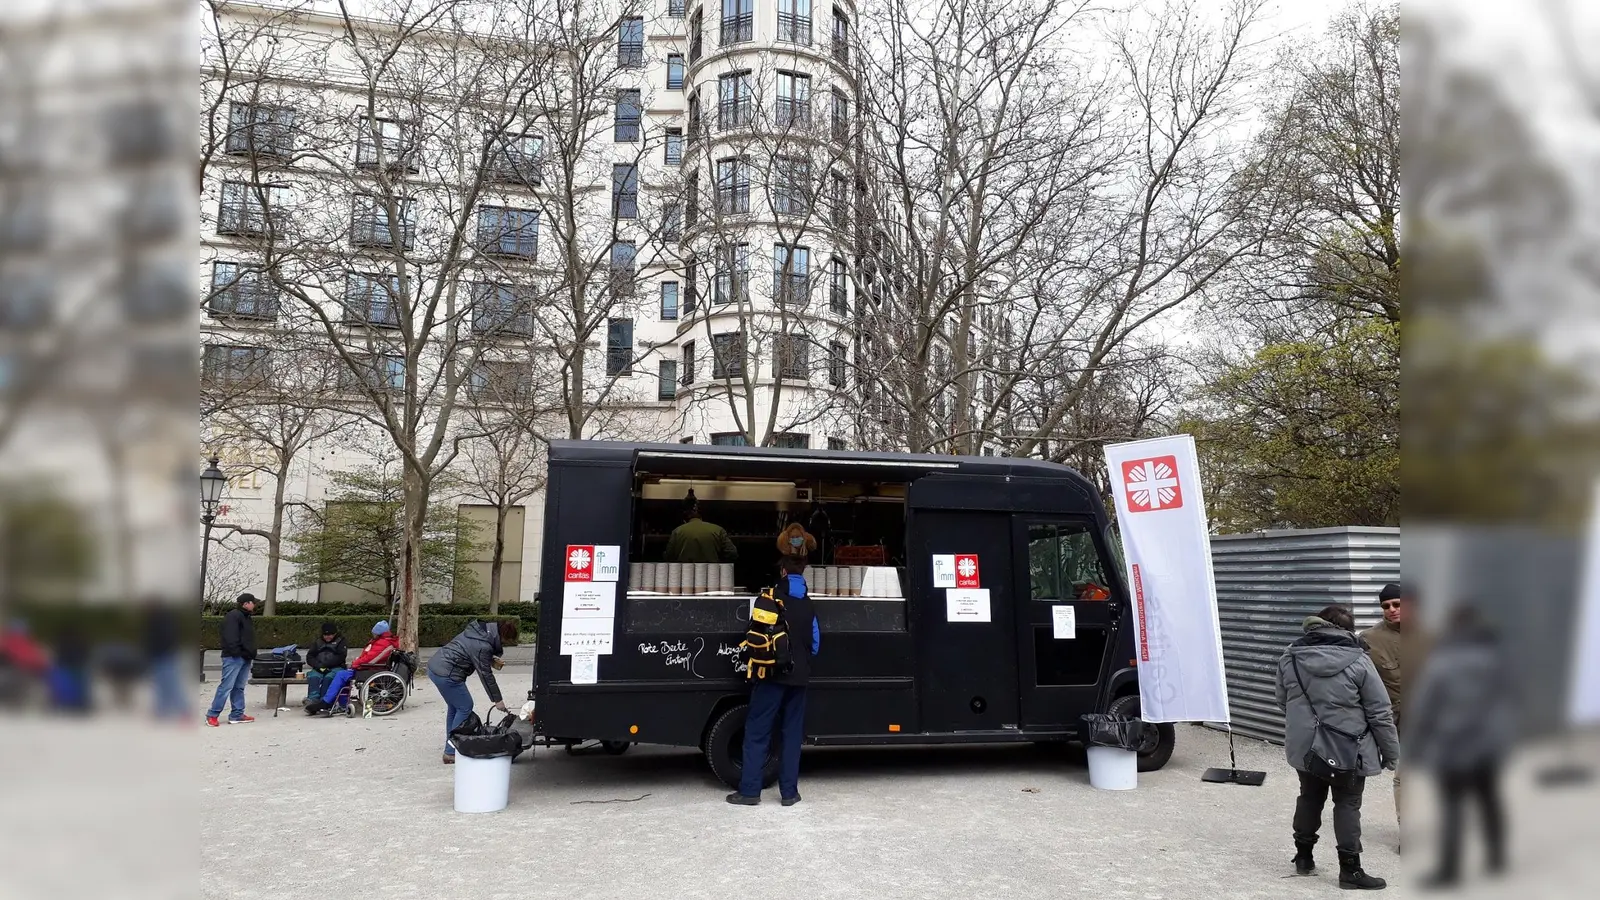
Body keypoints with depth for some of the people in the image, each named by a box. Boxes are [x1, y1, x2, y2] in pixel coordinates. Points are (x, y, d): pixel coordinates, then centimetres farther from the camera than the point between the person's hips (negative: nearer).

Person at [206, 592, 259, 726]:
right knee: (226, 686, -10)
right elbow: (230, 636, -20)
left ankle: (237, 715, 13)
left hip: (245, 658, 10)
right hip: (234, 657, -10)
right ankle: (212, 715, -3)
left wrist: (251, 654, 20)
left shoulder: (246, 617, 21)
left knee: (239, 687, 10)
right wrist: (236, 652, -25)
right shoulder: (233, 616, -10)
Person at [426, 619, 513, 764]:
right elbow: (486, 675, -14)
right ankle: (451, 752, 3)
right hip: (446, 675, -10)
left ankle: (451, 745, 29)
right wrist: (497, 700, -5)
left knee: (454, 707, 21)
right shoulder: (483, 647, -21)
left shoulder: (479, 629, 6)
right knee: (465, 708, 0)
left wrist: (490, 659, 14)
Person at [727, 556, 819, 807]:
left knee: (757, 732, 1)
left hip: (772, 674, -4)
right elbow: (815, 644, 13)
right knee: (792, 733, 9)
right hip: (798, 676, 4)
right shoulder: (809, 604, 9)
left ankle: (749, 790, -1)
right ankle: (789, 792, 8)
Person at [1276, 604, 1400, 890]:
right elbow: (1380, 713, -8)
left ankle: (1303, 856, 30)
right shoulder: (1358, 661, -13)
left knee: (1310, 797, 19)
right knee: (1347, 804, 7)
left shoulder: (1290, 657, -1)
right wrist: (1391, 752, 2)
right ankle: (1350, 870, 12)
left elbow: (1283, 701, 11)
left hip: (1304, 746, 4)